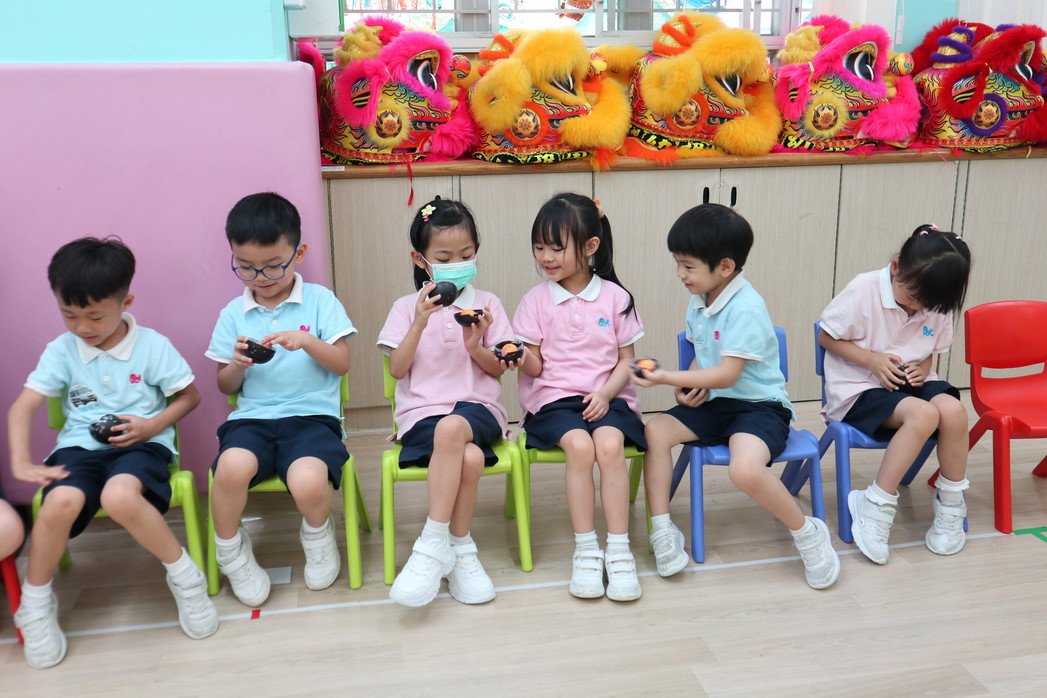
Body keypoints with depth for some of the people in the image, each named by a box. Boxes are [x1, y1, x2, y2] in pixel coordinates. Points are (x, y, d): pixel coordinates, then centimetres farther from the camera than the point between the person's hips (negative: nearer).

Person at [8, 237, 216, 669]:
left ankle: (185, 577, -14)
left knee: (120, 496, -38)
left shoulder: (152, 346, -2)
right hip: (81, 446, 3)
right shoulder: (61, 351, 4)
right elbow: (22, 408, 1)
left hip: (141, 444, -2)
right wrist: (21, 463, -13)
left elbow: (190, 396, 5)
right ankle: (36, 605, -4)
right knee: (61, 502, -32)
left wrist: (151, 425, -12)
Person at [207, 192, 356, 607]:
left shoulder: (319, 301, 5)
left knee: (308, 483, -33)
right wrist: (238, 364, -7)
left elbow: (342, 363, 1)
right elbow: (225, 386, 15)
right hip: (252, 417, 2)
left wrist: (305, 340, -16)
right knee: (232, 468, -33)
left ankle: (317, 536, 6)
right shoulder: (233, 313, 11)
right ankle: (231, 553, -1)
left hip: (312, 415, -2)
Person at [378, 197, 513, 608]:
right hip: (421, 412, 0)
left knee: (451, 428, -37)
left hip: (476, 407, 1)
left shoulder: (486, 304, 11)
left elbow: (498, 369, 9)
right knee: (469, 457, -35)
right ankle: (460, 551, -16)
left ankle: (434, 544, -24)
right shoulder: (407, 307, 9)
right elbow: (397, 369, 0)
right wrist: (420, 323, -13)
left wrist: (476, 347, -11)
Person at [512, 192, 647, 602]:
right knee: (578, 445, -30)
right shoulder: (537, 300, 4)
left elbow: (626, 361, 6)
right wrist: (520, 357, -20)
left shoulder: (615, 297, 4)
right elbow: (535, 366, 3)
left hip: (606, 396, 0)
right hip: (553, 398, 0)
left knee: (610, 442, -31)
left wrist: (606, 393, -11)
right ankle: (585, 549, -16)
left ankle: (618, 549, -20)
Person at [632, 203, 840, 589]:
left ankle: (808, 534, -6)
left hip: (758, 404, -8)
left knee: (746, 469, -34)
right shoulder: (699, 301, 7)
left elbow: (727, 374, -24)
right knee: (654, 431, -13)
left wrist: (667, 378, -28)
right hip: (714, 402, 8)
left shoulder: (745, 308, -20)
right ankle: (662, 532, -8)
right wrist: (690, 385, -2)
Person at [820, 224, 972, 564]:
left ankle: (951, 505, -6)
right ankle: (876, 507, -21)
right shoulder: (864, 290, -16)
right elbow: (827, 337, -8)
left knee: (953, 410, -27)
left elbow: (929, 352, 15)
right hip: (859, 387, -5)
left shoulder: (937, 305, 0)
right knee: (923, 414, -32)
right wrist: (872, 360, -20)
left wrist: (923, 368, -9)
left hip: (910, 382, 5)